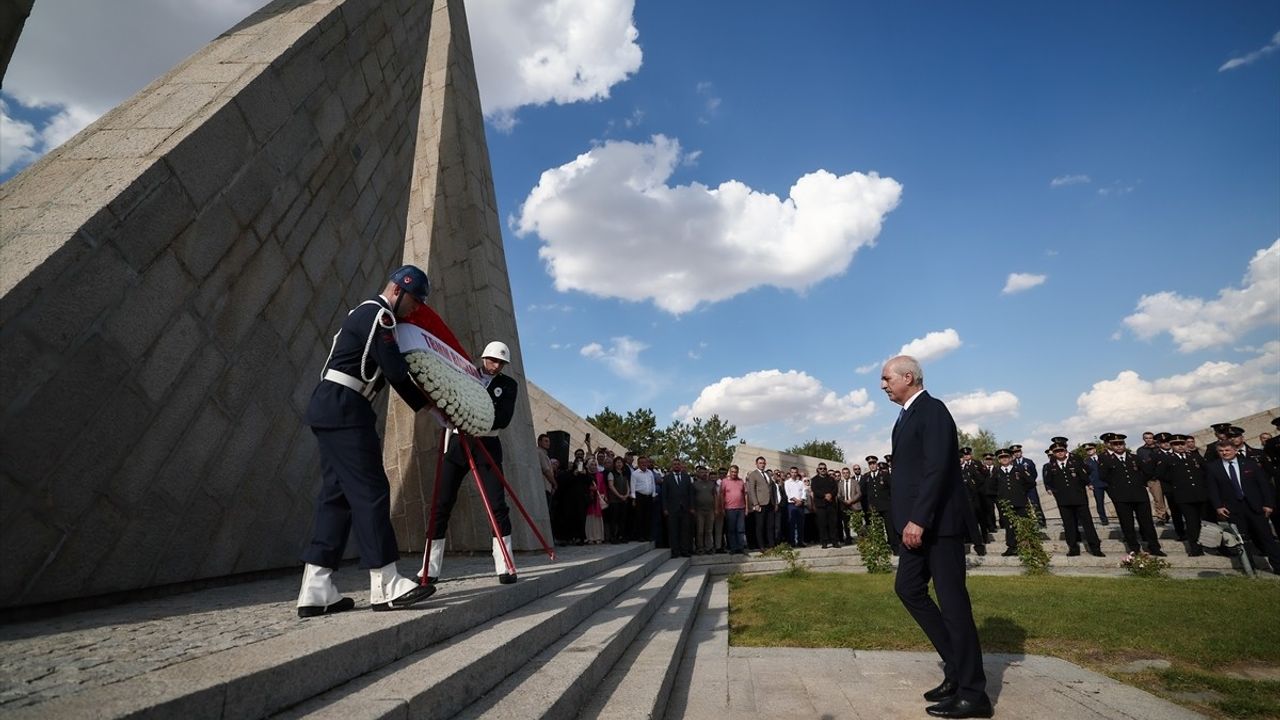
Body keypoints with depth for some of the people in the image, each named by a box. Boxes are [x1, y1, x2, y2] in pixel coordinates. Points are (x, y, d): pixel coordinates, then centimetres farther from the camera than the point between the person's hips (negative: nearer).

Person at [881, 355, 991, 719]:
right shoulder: (907, 415, 16)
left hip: (938, 522, -10)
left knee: (951, 599, -2)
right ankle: (957, 666, 21)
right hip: (919, 522, 10)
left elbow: (937, 468, -22)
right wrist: (911, 520, 13)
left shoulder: (932, 409, -13)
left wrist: (918, 520, -24)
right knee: (908, 588, 11)